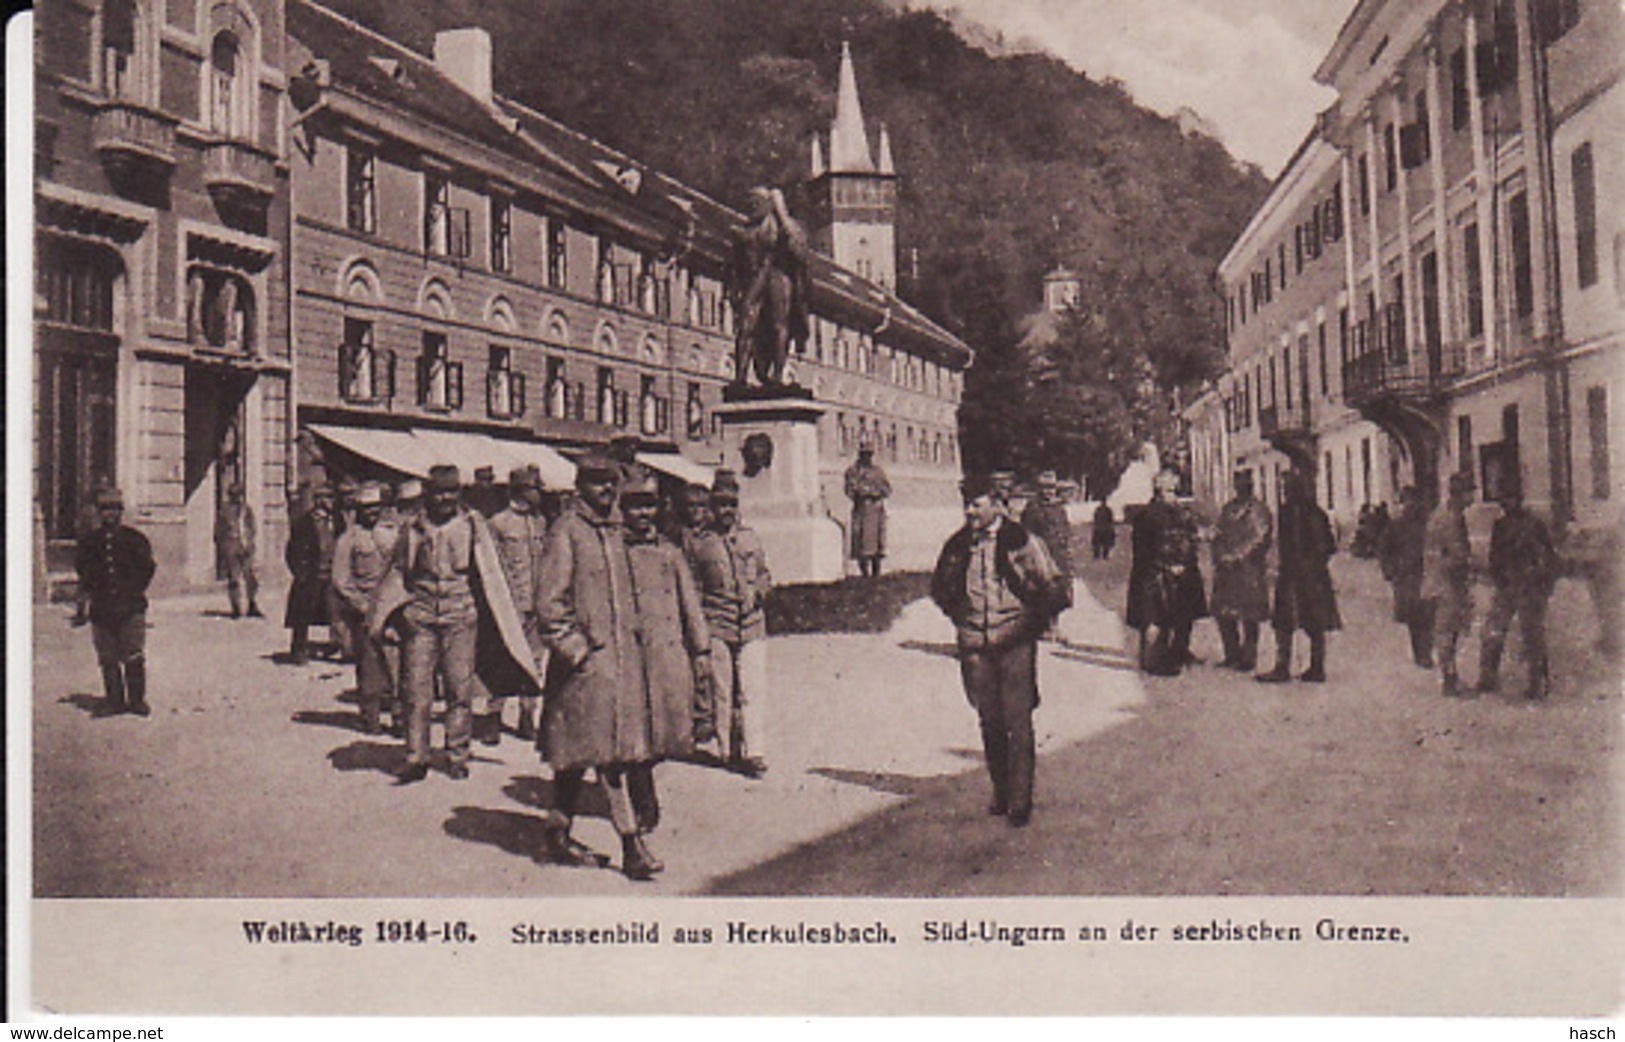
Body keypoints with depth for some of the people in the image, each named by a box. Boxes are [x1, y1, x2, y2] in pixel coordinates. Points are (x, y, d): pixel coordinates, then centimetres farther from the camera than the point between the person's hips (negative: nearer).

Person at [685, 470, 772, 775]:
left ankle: (754, 752, -6)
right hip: (717, 625, -1)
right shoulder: (701, 544, 4)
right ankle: (727, 750, 17)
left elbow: (764, 575, 20)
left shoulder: (752, 540, 10)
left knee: (753, 690, -6)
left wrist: (760, 590, -1)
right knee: (722, 691, 5)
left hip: (752, 625, 1)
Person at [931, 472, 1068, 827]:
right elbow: (939, 587, 25)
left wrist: (1036, 621, 0)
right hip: (974, 644, 4)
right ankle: (1001, 793, 21)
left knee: (1018, 722, -5)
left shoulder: (1021, 540, -5)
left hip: (1015, 641, -4)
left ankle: (1020, 801, 0)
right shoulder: (957, 545, 7)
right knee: (989, 723, 9)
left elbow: (1054, 586, 2)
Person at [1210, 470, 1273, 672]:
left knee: (1248, 617, -4)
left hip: (1249, 570, -6)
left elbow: (1260, 540, -8)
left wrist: (1236, 557, -13)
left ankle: (1248, 658, 2)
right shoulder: (1227, 509, 16)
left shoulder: (1258, 510, -2)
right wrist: (1220, 557, 0)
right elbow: (1219, 536, 17)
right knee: (1223, 614, 5)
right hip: (1226, 569, 6)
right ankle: (1232, 655, 15)